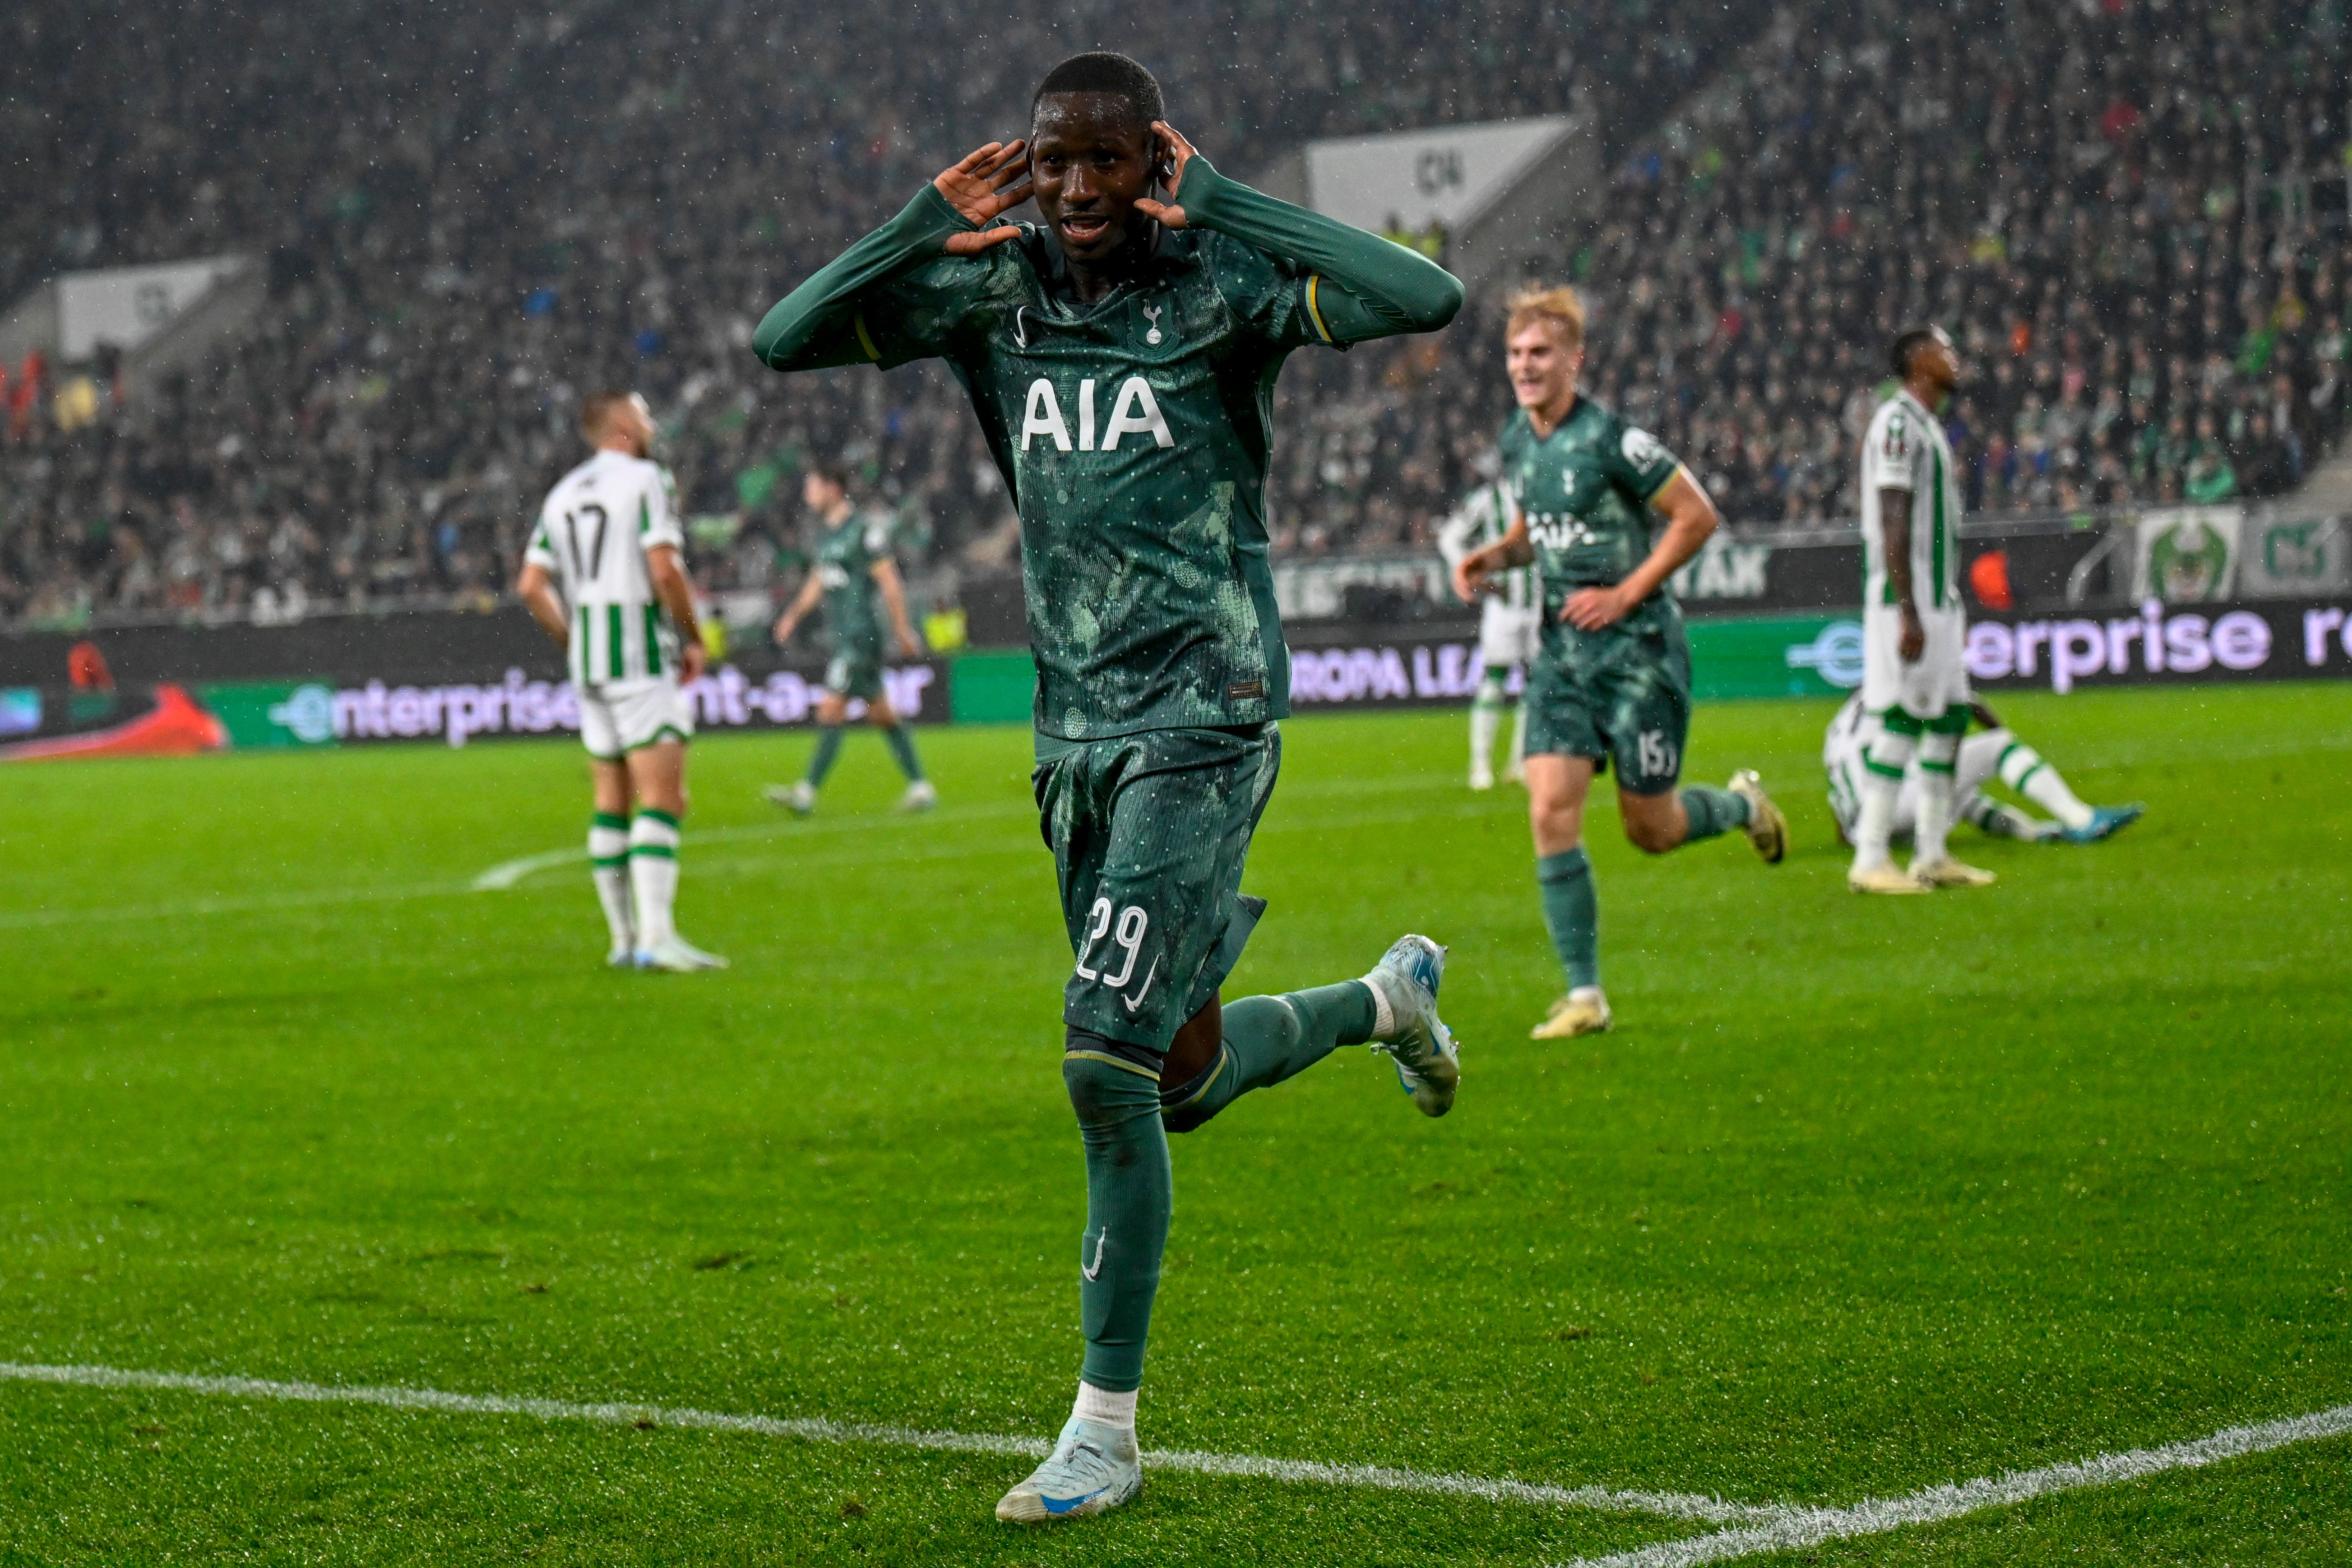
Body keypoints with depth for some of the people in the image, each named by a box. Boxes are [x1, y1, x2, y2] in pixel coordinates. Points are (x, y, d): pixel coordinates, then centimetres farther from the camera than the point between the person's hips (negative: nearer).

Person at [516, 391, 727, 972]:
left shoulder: (564, 493, 14)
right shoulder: (645, 479, -7)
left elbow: (531, 585, 9)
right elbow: (664, 569, -17)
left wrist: (573, 642, 18)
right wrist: (693, 639, -6)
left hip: (588, 664, 7)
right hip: (644, 661, -7)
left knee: (612, 803, 11)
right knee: (662, 799, -11)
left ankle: (624, 938, 13)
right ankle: (657, 936, -21)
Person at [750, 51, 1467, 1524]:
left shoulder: (1224, 283, -9)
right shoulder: (1000, 286, 5)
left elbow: (1431, 298, -24)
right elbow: (785, 340, 6)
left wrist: (1224, 202, -19)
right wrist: (931, 222, -4)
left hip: (1205, 723, -6)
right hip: (1078, 729, 6)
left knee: (1105, 1061, -15)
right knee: (1184, 1080, 15)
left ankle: (1108, 1430, -3)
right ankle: (1389, 996, 47)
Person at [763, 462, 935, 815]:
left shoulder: (864, 531, -12)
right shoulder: (826, 533, 14)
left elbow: (890, 583, -12)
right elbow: (818, 581, 26)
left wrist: (903, 631, -11)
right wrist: (794, 615, 15)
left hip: (860, 636, -9)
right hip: (843, 636, 9)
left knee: (831, 711, -11)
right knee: (883, 716, 11)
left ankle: (807, 793, -12)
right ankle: (921, 788, 15)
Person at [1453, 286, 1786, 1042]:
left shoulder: (1611, 439, -17)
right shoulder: (1516, 442, 6)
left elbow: (1696, 516, -12)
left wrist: (1626, 593, -15)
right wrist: (1496, 556, 2)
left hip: (1637, 646, -6)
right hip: (1562, 648, 6)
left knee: (1650, 831, 3)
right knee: (1551, 813, -9)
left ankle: (1742, 804, 37)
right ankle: (1584, 994, -3)